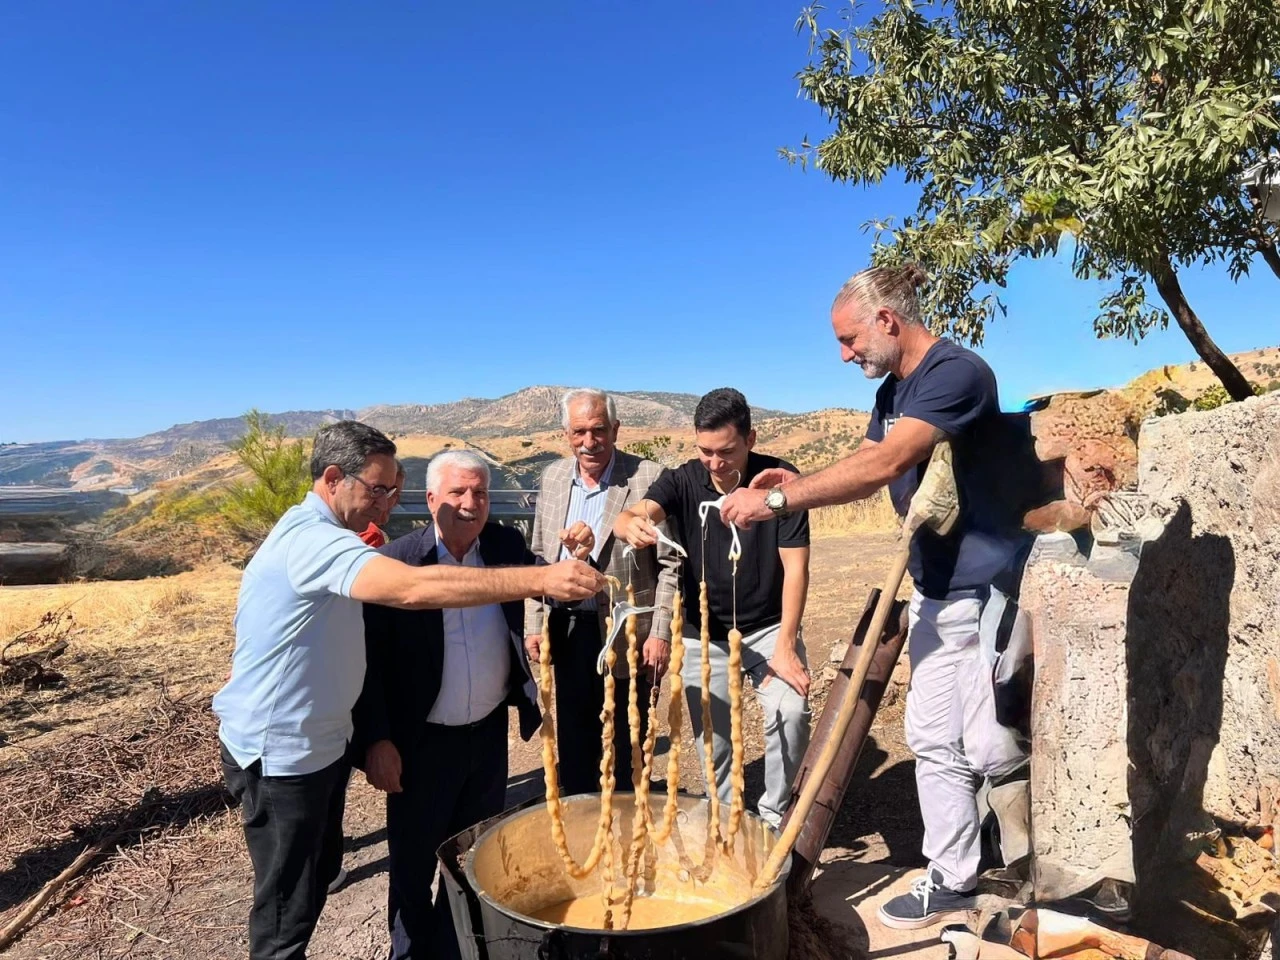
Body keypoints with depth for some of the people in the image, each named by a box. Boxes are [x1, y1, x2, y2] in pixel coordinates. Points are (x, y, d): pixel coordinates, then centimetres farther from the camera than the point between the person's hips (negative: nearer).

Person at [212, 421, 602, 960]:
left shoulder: (321, 536, 8)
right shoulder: (311, 539, -28)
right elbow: (414, 589, -42)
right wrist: (541, 579, -44)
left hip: (322, 742, 10)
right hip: (280, 754, -10)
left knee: (319, 873, 23)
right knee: (288, 907, 5)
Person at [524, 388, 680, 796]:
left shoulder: (648, 478, -10)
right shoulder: (552, 477, 6)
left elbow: (670, 564, -9)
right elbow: (538, 556, 11)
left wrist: (661, 632, -13)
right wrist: (533, 623, 7)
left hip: (627, 636, -5)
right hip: (567, 633, 5)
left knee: (625, 749, 9)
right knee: (573, 746, 18)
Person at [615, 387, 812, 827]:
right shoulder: (682, 481, -10)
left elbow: (795, 567, -14)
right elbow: (626, 518, -27)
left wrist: (785, 645, -20)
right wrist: (633, 527, -52)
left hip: (769, 626, -1)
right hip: (704, 632, 2)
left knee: (791, 712, -20)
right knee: (712, 737, 7)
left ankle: (773, 813, 5)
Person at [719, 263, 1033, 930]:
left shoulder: (956, 372, -20)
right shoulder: (893, 391, 10)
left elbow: (885, 465, -31)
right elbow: (866, 466, 11)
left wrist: (779, 500, -30)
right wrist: (798, 482, -8)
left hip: (989, 587, -9)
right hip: (936, 590, 9)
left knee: (988, 748, -2)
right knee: (933, 741, 11)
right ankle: (952, 879, 24)